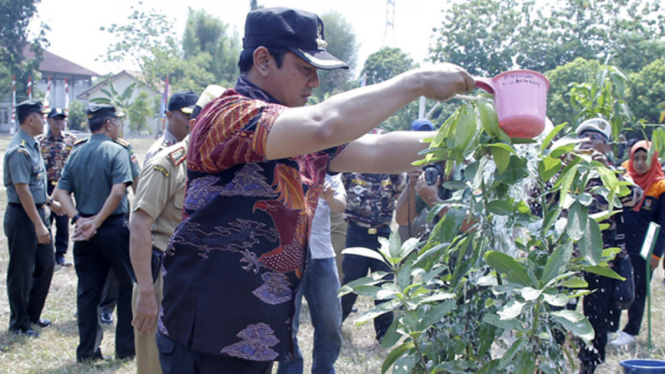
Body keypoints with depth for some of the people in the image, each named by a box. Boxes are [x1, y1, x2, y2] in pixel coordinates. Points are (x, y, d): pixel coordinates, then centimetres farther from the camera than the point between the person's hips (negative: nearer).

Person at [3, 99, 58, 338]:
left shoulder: (31, 146, 10)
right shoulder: (19, 150, -20)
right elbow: (22, 190, -24)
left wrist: (49, 202, 26)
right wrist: (38, 224, -25)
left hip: (38, 211, 10)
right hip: (22, 217, -10)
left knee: (45, 266, 16)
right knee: (21, 273, 3)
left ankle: (33, 314, 31)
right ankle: (20, 324, 15)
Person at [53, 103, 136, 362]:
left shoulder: (76, 154, 9)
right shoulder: (117, 152, -9)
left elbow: (61, 192, 1)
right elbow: (118, 192, -21)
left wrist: (79, 219, -7)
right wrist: (97, 222, -15)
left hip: (85, 232, 5)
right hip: (114, 229, -5)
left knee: (88, 290, 10)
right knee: (127, 285, 9)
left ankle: (87, 350, 12)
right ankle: (126, 347, 11)